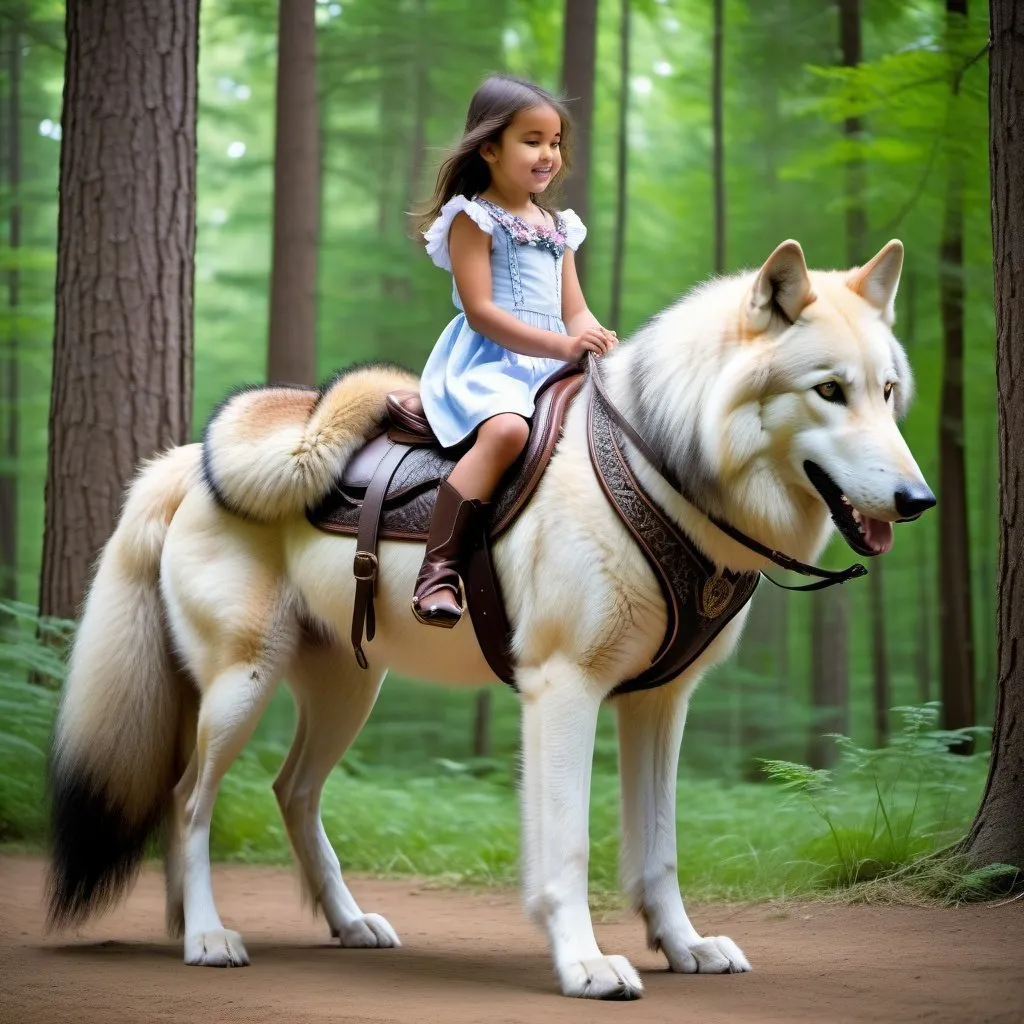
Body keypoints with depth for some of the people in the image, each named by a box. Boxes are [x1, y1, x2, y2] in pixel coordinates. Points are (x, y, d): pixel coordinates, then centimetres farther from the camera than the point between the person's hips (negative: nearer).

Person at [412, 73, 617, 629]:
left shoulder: (558, 227, 21)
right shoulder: (474, 218, -1)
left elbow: (575, 311, 19)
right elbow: (480, 312, -11)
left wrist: (599, 340, -6)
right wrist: (561, 345, -21)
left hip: (551, 366, 8)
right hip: (488, 361, -7)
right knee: (507, 430, -37)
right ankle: (438, 570, -38)